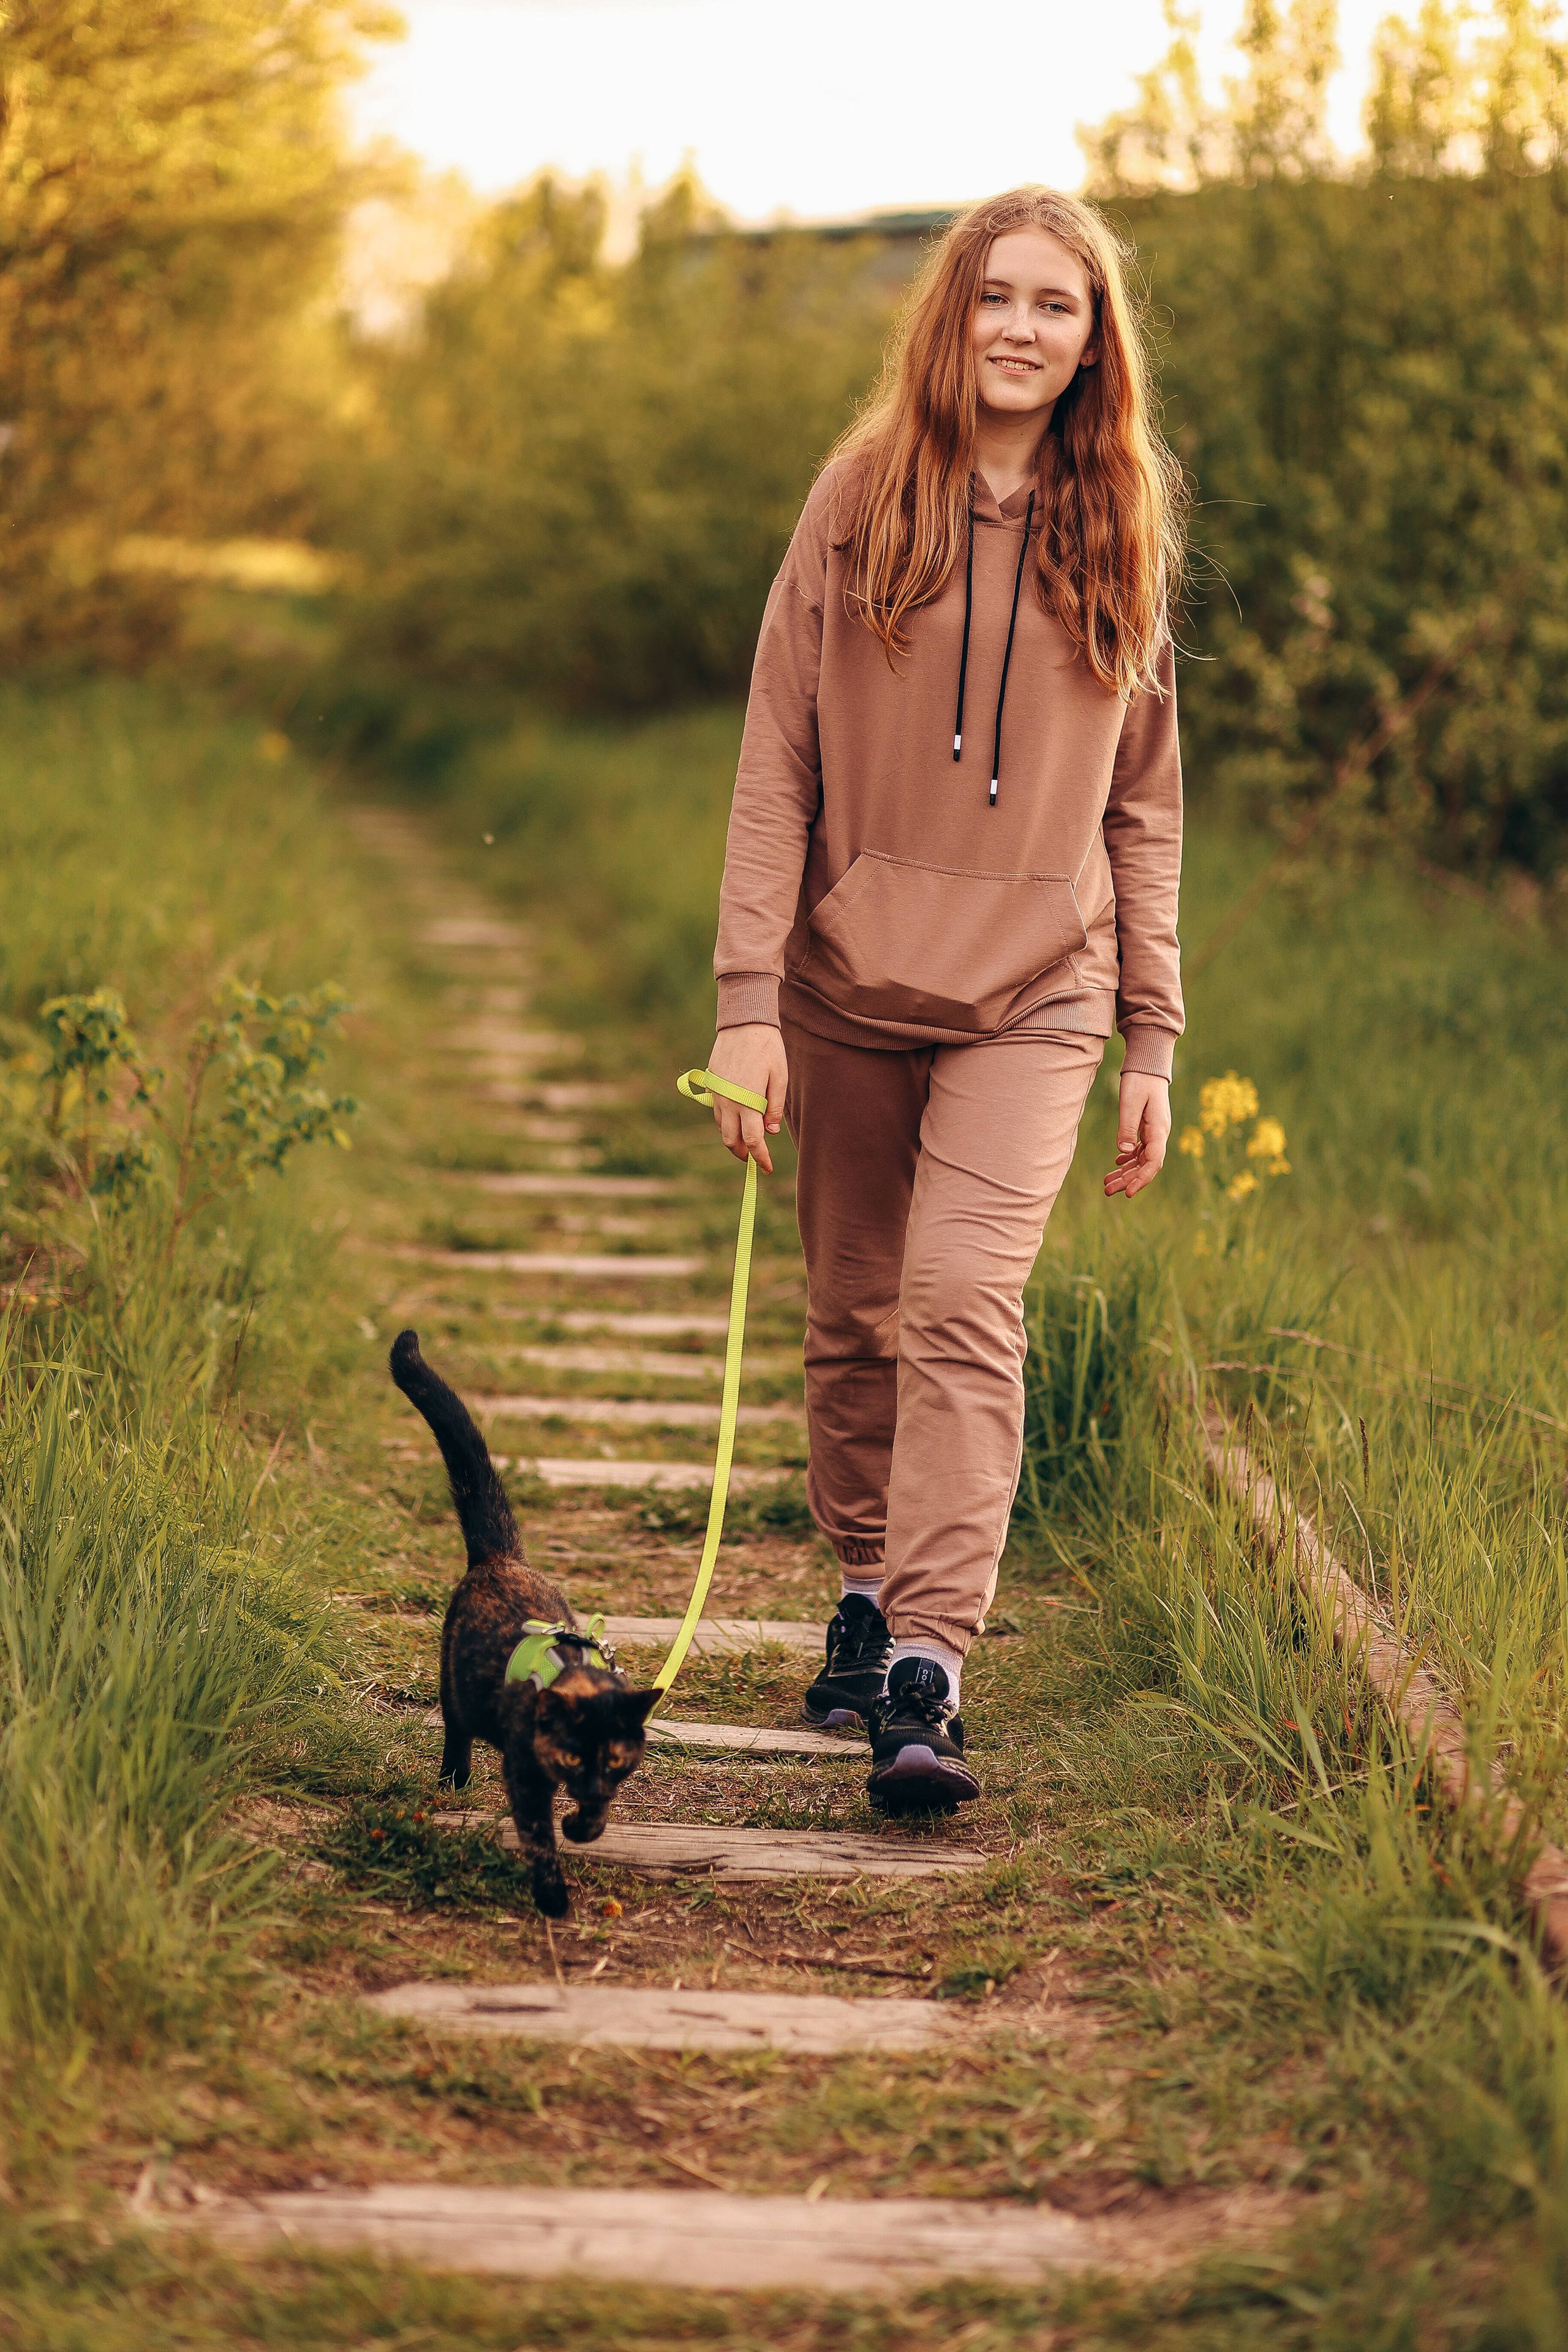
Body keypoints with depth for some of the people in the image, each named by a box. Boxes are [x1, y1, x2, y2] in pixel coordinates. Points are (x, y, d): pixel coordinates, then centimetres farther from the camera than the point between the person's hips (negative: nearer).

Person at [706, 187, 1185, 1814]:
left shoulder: (1121, 532, 6)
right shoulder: (862, 500, 0)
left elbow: (1142, 807, 11)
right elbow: (776, 761, -1)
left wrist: (1151, 1038, 7)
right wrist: (750, 997, -9)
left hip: (1032, 992, -1)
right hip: (854, 978, 1)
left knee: (966, 1306, -16)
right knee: (856, 1316, 10)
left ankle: (926, 1677, -19)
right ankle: (869, 1592, 31)